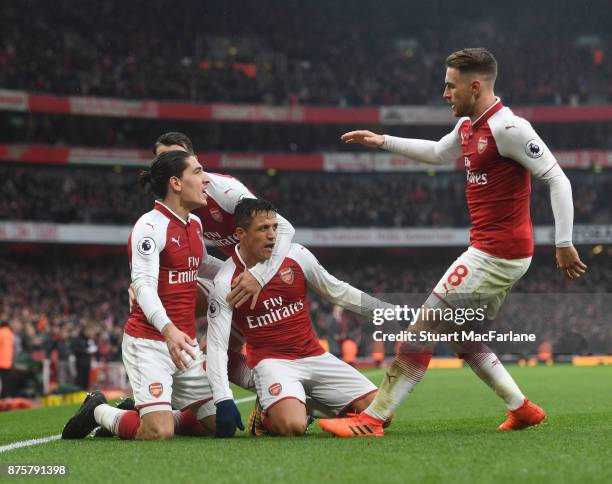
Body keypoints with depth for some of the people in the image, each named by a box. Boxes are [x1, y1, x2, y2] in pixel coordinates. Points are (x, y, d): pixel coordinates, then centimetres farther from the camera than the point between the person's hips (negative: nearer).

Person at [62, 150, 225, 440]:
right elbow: (143, 284, -26)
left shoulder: (195, 223, 11)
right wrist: (168, 329, -40)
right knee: (159, 433, -19)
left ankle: (144, 413, 21)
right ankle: (98, 411, 9)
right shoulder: (151, 226, -15)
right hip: (149, 342, -8)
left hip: (185, 343, 8)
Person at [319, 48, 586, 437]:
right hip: (492, 252, 10)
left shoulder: (507, 128, -17)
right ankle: (523, 409, 21)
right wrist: (383, 141, 31)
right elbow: (437, 153, 33)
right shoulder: (468, 126, 11)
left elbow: (557, 179, -18)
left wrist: (564, 244, -20)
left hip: (497, 254, -10)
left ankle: (373, 418, -4)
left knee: (425, 326, -7)